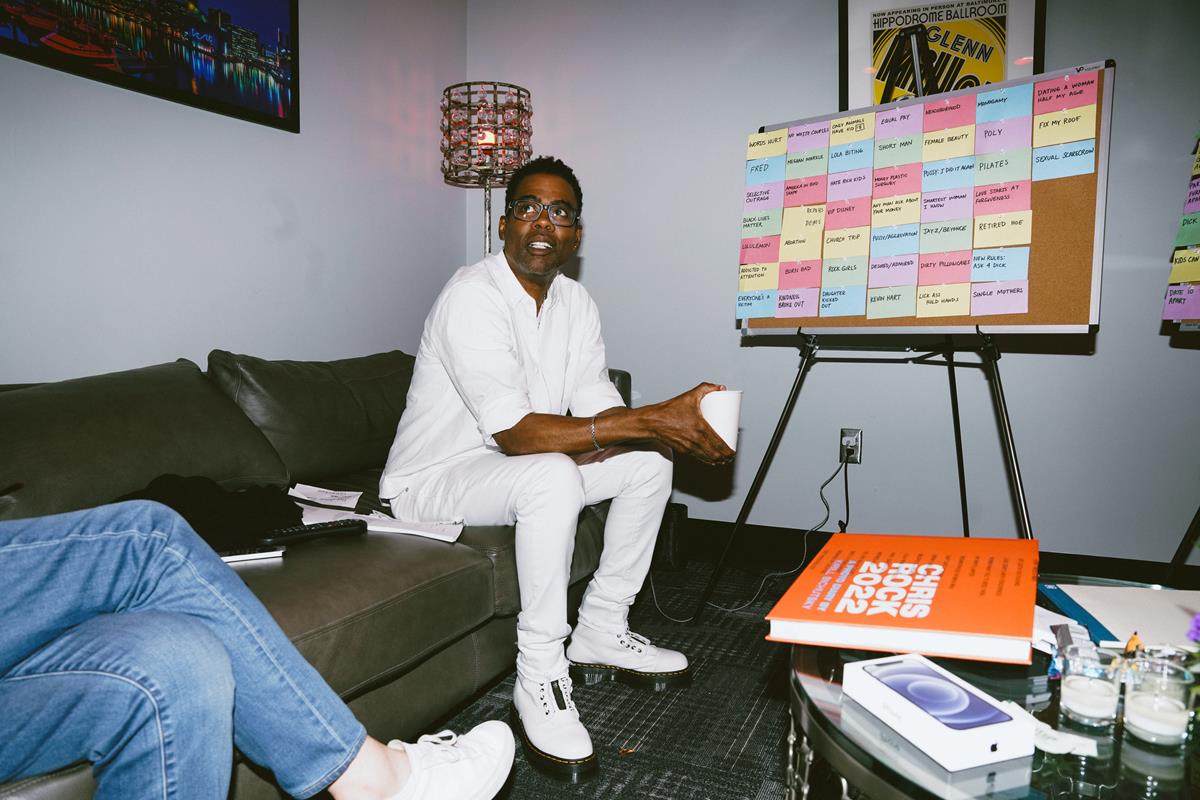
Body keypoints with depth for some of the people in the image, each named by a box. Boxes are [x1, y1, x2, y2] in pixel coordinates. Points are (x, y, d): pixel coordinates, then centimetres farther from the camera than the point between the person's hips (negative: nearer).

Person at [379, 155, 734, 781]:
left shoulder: (575, 302, 2)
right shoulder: (473, 296, -23)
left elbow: (600, 411, -2)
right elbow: (515, 433, -32)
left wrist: (674, 427, -24)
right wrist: (646, 420, -37)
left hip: (510, 470, 8)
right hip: (432, 481, -8)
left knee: (649, 460, 0)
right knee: (554, 477, -35)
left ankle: (600, 633, 10)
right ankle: (538, 680, -20)